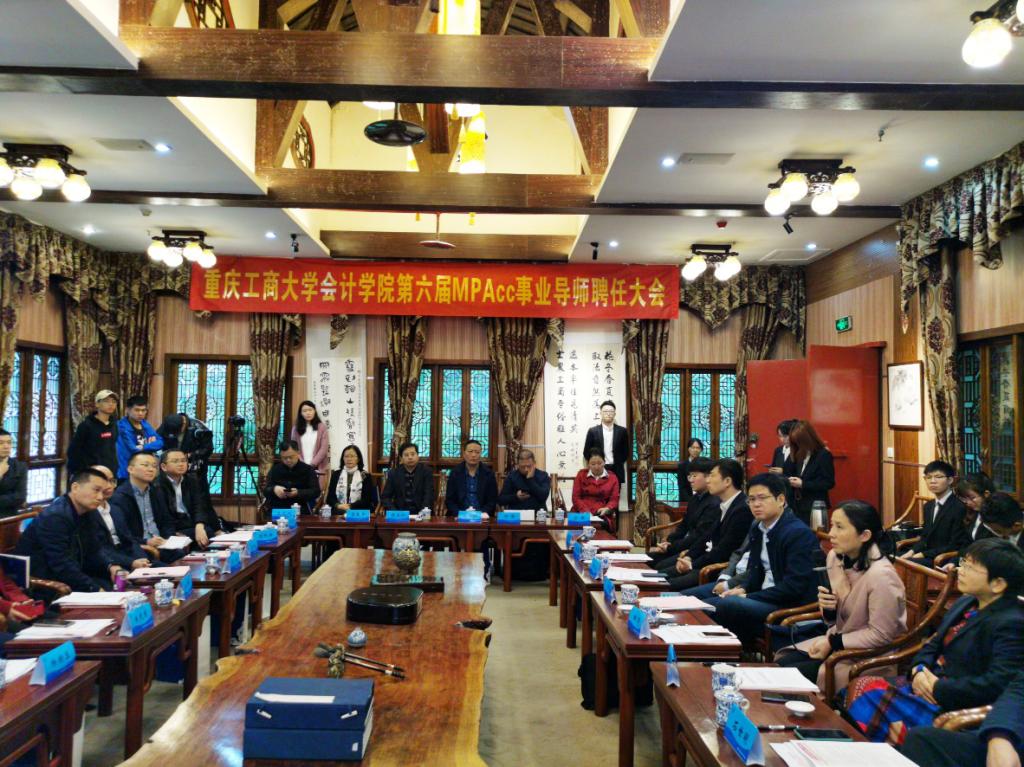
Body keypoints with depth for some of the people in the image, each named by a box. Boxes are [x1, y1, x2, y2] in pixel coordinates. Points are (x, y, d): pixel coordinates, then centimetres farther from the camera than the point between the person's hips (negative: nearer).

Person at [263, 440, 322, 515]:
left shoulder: (308, 470, 8)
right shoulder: (275, 469, 14)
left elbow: (316, 492, -2)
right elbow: (265, 491, 8)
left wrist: (298, 493, -19)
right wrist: (274, 489, -16)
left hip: (301, 510, -2)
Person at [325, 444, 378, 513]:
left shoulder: (366, 476, 6)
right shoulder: (336, 474, 14)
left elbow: (367, 500, -1)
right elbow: (330, 497, 8)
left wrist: (350, 506, -16)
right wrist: (338, 505, -14)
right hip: (338, 512, 1)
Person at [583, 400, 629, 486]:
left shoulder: (622, 431, 6)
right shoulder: (592, 431, 2)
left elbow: (626, 452, 10)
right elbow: (586, 452, 5)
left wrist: (617, 464, 0)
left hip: (616, 472, 1)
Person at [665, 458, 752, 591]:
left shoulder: (743, 509, -20)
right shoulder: (725, 505, 10)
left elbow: (724, 550, -21)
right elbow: (708, 535, 16)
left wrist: (693, 565, -14)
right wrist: (689, 557, 2)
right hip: (709, 560, 10)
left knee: (670, 586, -21)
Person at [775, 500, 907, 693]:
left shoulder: (881, 575, -26)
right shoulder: (835, 557, -3)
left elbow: (880, 634, -20)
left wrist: (833, 643, -17)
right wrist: (828, 608, -13)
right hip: (838, 640, 7)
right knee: (780, 663, -7)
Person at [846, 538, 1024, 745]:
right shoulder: (965, 603, 12)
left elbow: (997, 684, -26)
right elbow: (933, 645, 18)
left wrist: (938, 689, -20)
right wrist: (919, 670, -4)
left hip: (951, 704, -9)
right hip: (927, 682, 9)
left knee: (867, 697, -19)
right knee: (860, 685, -9)